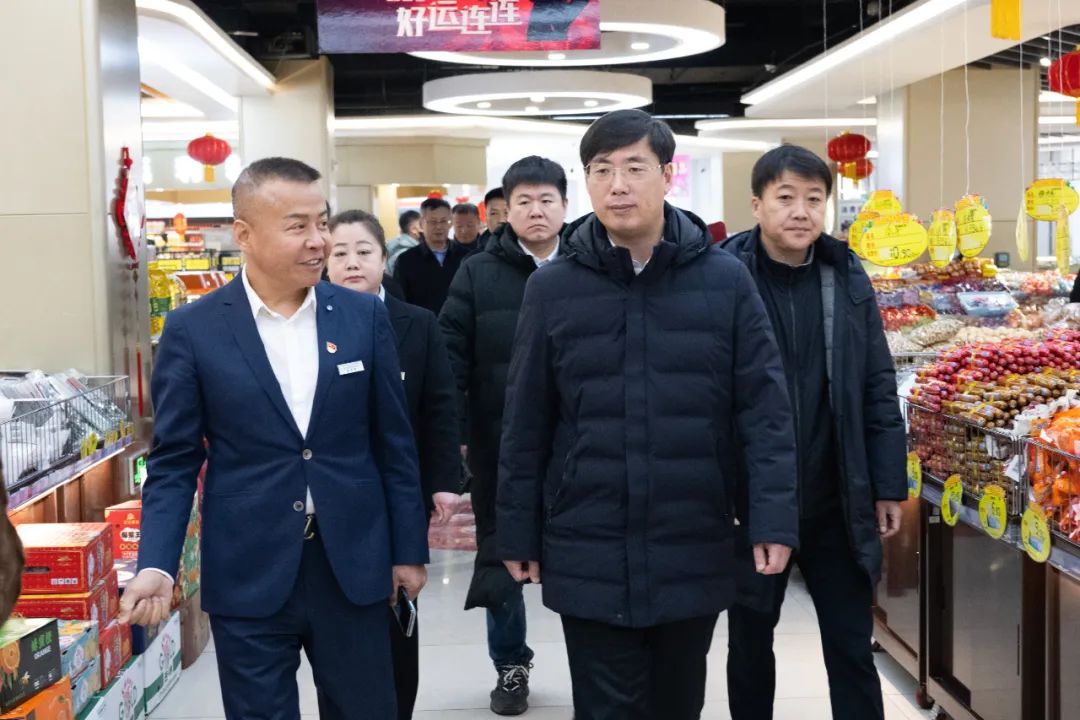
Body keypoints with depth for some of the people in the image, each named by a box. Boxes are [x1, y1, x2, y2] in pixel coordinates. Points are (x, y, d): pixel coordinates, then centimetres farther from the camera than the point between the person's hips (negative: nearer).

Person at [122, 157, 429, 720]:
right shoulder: (193, 330, -4)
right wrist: (156, 566, -14)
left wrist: (409, 548, 7)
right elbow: (175, 461, -1)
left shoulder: (364, 316, 2)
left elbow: (394, 442, 6)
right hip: (249, 576, -2)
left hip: (352, 565, 2)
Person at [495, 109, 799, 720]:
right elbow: (527, 423, 2)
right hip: (590, 556, -1)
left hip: (695, 551, 1)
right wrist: (519, 533, 3)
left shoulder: (726, 280, -3)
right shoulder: (553, 289, -1)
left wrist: (774, 517, -10)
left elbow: (765, 408, -3)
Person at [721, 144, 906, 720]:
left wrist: (888, 485, 4)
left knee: (852, 648, 10)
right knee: (749, 645, 15)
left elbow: (878, 389, 6)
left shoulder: (847, 277, 1)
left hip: (836, 503, 2)